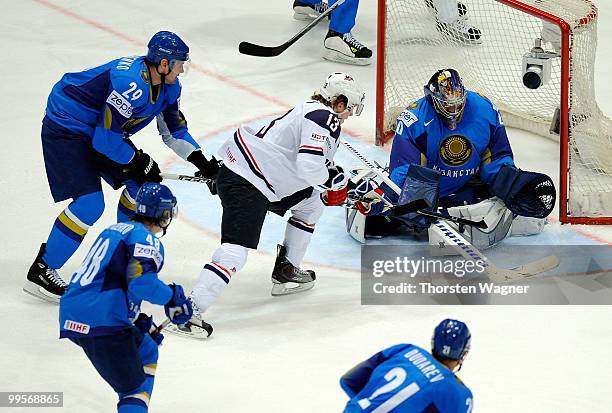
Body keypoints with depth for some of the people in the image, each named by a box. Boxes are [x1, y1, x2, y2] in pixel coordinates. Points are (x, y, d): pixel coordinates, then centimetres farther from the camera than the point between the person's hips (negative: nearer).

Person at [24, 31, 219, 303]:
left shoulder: (168, 86, -1)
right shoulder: (131, 84, -32)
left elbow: (174, 132, 12)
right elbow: (105, 140, -29)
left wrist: (203, 163, 2)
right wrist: (140, 163, -15)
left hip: (100, 130, 10)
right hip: (65, 130, -10)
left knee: (141, 185, 8)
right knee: (90, 203, -19)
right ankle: (41, 272, -12)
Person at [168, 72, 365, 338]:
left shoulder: (313, 110, 20)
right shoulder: (325, 119, -11)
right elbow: (309, 167, -23)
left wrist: (333, 189, 20)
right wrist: (333, 179, -5)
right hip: (244, 184, -11)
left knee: (311, 203, 26)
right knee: (235, 251, -20)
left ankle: (285, 272, 31)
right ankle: (190, 311, -28)